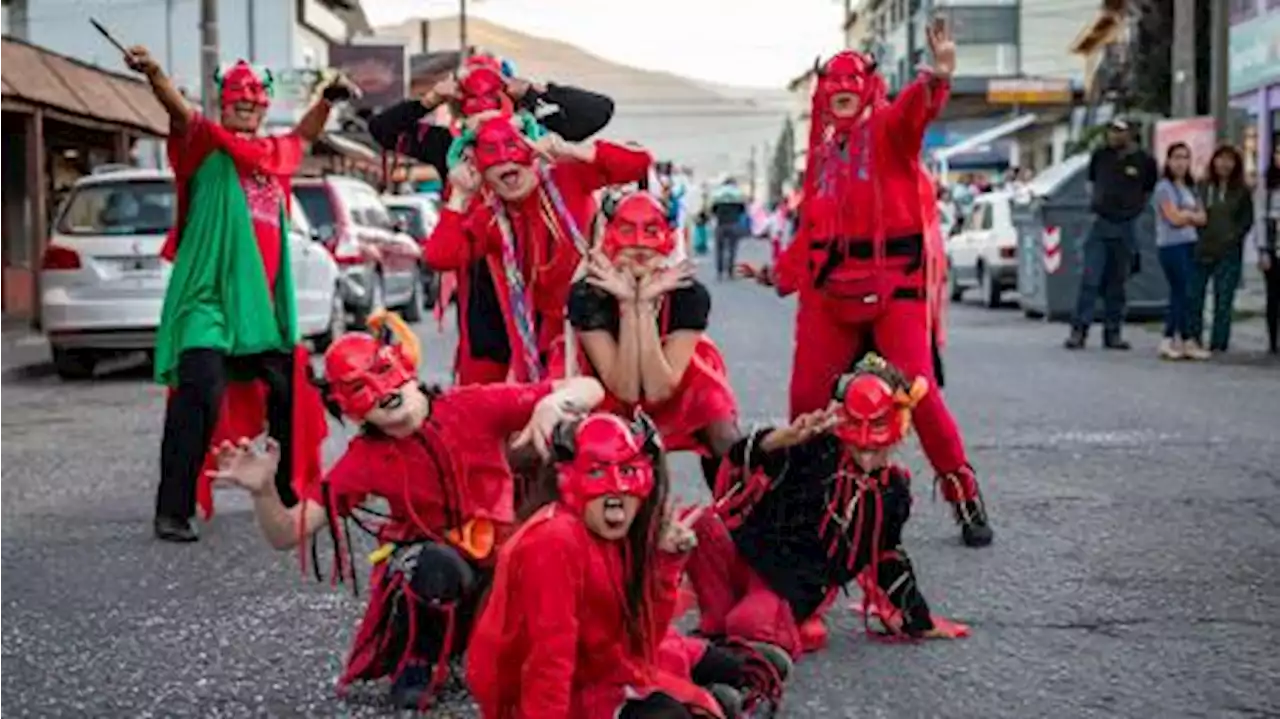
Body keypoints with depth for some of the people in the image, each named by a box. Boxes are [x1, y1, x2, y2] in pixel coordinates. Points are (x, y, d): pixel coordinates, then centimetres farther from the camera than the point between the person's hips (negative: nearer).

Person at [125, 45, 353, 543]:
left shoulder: (275, 152, 18)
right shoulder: (208, 143, 1)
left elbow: (304, 136, 41)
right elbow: (180, 111, -20)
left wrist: (328, 100, 35)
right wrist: (153, 74, -38)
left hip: (263, 302, 7)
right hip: (207, 298, -7)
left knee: (289, 396, 14)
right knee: (198, 399, -19)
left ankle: (291, 496, 31)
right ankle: (172, 511, -17)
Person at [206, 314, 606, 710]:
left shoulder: (474, 407, -14)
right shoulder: (366, 459, -11)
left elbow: (589, 391, -14)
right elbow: (287, 535, -15)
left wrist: (552, 403, -37)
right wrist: (262, 490, -36)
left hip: (503, 566, 3)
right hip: (427, 575, -3)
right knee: (436, 562, -37)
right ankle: (415, 663, -7)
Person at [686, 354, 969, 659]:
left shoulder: (893, 491, 10)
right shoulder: (817, 449, -1)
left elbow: (888, 560, 23)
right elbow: (742, 460, -13)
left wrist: (918, 622, 27)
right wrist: (784, 438, -33)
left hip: (793, 587, -1)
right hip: (745, 549, 1)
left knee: (750, 623, -36)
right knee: (700, 528, -32)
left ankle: (784, 634, 1)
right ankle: (718, 623, -9)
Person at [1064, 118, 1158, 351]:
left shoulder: (1144, 161, -2)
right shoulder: (1100, 156, 3)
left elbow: (1149, 192, 10)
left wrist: (1134, 211, 3)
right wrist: (1098, 204, 7)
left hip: (1126, 228, 0)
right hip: (1100, 224, 0)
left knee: (1117, 283, 8)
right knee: (1090, 279, -7)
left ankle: (1112, 333, 15)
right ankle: (1079, 330, -6)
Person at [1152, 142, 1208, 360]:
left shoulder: (1190, 188, 18)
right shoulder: (1164, 187, -5)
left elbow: (1201, 218, 11)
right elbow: (1174, 218, -13)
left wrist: (1186, 214, -5)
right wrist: (1191, 214, 4)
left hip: (1189, 245, 7)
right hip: (1171, 245, -7)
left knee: (1178, 293, 5)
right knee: (1183, 292, -7)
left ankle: (1170, 340, 8)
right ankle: (1187, 341, -1)